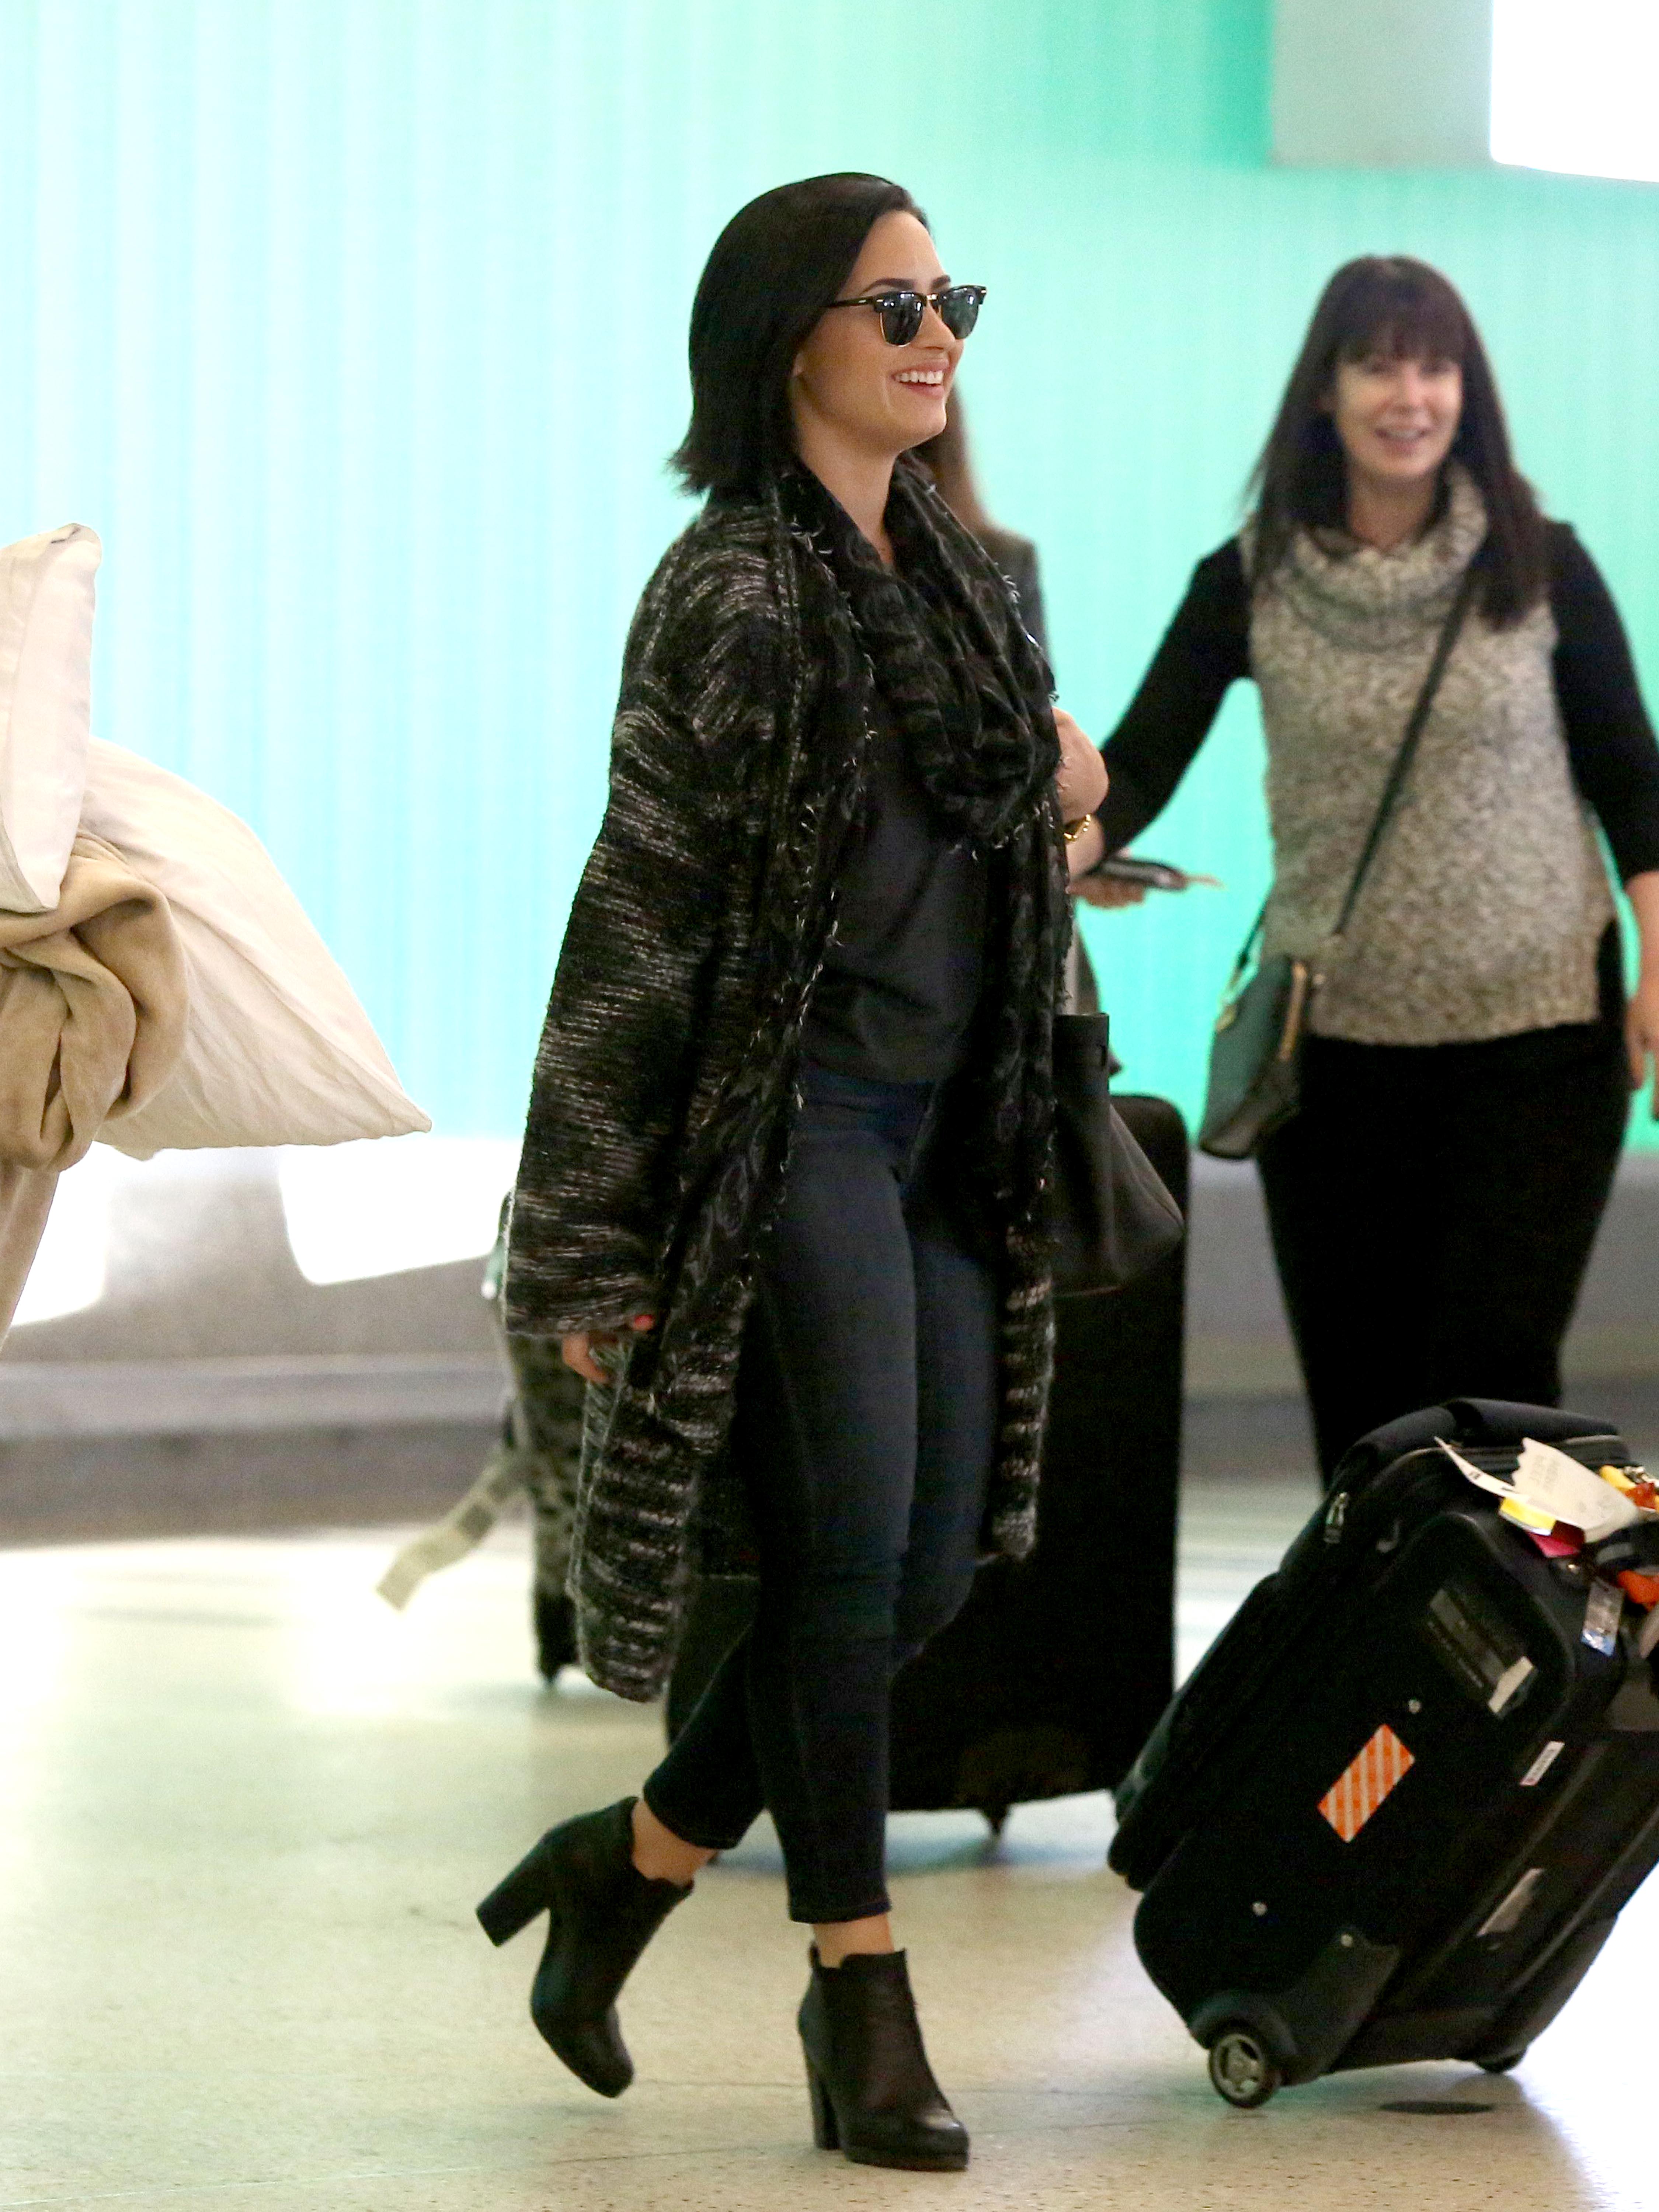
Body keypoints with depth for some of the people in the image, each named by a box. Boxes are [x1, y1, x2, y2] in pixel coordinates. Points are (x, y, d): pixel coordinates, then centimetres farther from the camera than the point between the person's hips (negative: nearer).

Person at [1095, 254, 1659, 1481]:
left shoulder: (1542, 568, -2)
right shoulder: (1250, 582, -2)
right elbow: (1138, 770, -6)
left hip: (1537, 1026, -2)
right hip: (1336, 1041, 2)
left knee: (1492, 1373, -10)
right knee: (1358, 1384, 6)